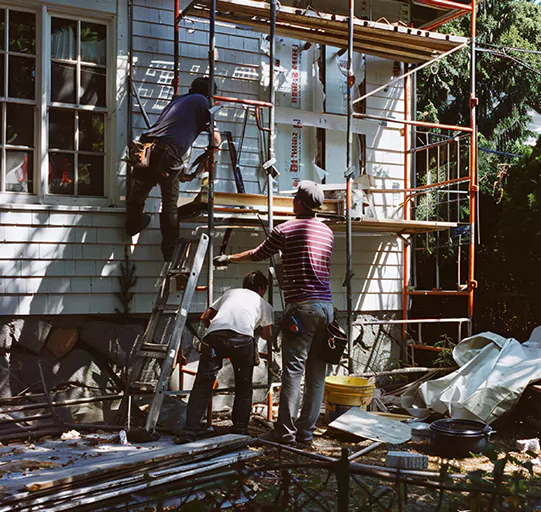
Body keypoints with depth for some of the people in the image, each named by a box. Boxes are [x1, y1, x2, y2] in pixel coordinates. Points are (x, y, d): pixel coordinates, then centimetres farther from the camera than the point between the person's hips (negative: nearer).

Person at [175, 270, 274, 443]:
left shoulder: (230, 293, 38)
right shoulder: (264, 304, 33)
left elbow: (205, 317, 36)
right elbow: (267, 335, 41)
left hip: (214, 335, 2)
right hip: (242, 338, -1)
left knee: (202, 383, 7)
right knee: (244, 384, 18)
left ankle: (191, 429, 0)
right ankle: (240, 428, 21)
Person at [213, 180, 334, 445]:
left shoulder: (285, 230, -3)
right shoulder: (327, 232, 15)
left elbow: (258, 254, 11)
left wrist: (228, 258, 29)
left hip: (302, 306, -6)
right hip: (326, 305, 6)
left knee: (293, 371, -5)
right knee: (317, 373, 7)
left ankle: (285, 431, -3)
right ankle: (306, 430, 13)